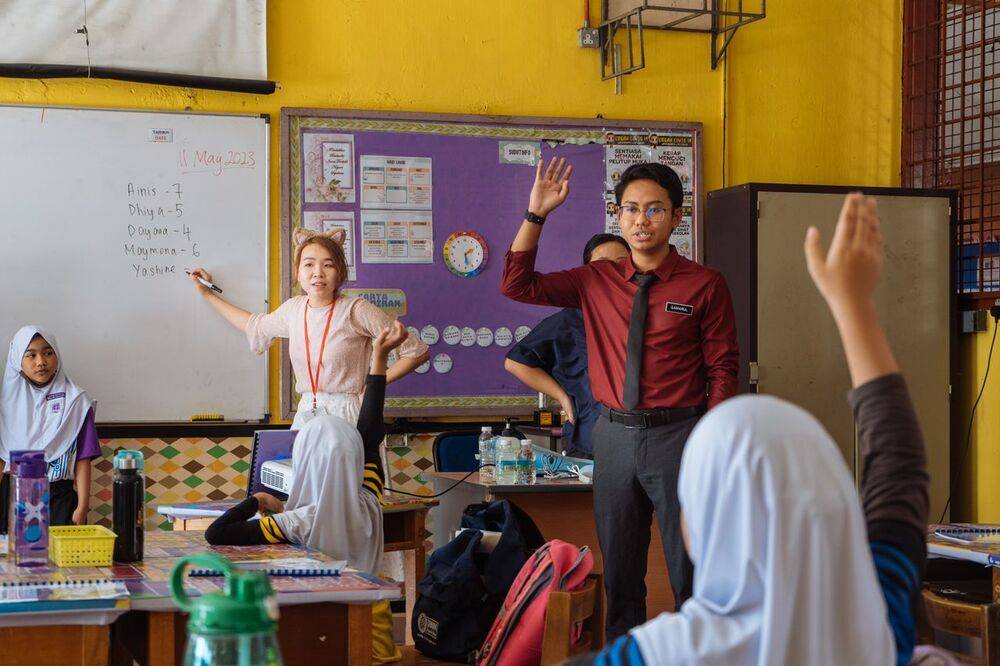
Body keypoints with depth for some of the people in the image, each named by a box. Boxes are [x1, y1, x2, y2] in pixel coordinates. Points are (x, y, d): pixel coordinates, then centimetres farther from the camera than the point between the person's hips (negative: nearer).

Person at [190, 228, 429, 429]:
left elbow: (418, 352, -6)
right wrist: (208, 294, 38)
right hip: (305, 416, 5)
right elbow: (254, 327, 33)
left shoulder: (355, 310, -9)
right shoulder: (293, 308, 9)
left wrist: (374, 385, -5)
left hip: (347, 418, -5)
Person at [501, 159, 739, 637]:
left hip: (677, 434, -4)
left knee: (690, 570, 2)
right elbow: (517, 285, 6)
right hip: (614, 434, 4)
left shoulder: (705, 286, -3)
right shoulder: (597, 282, 7)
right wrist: (536, 213, -3)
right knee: (619, 570, 12)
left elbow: (721, 369, -3)